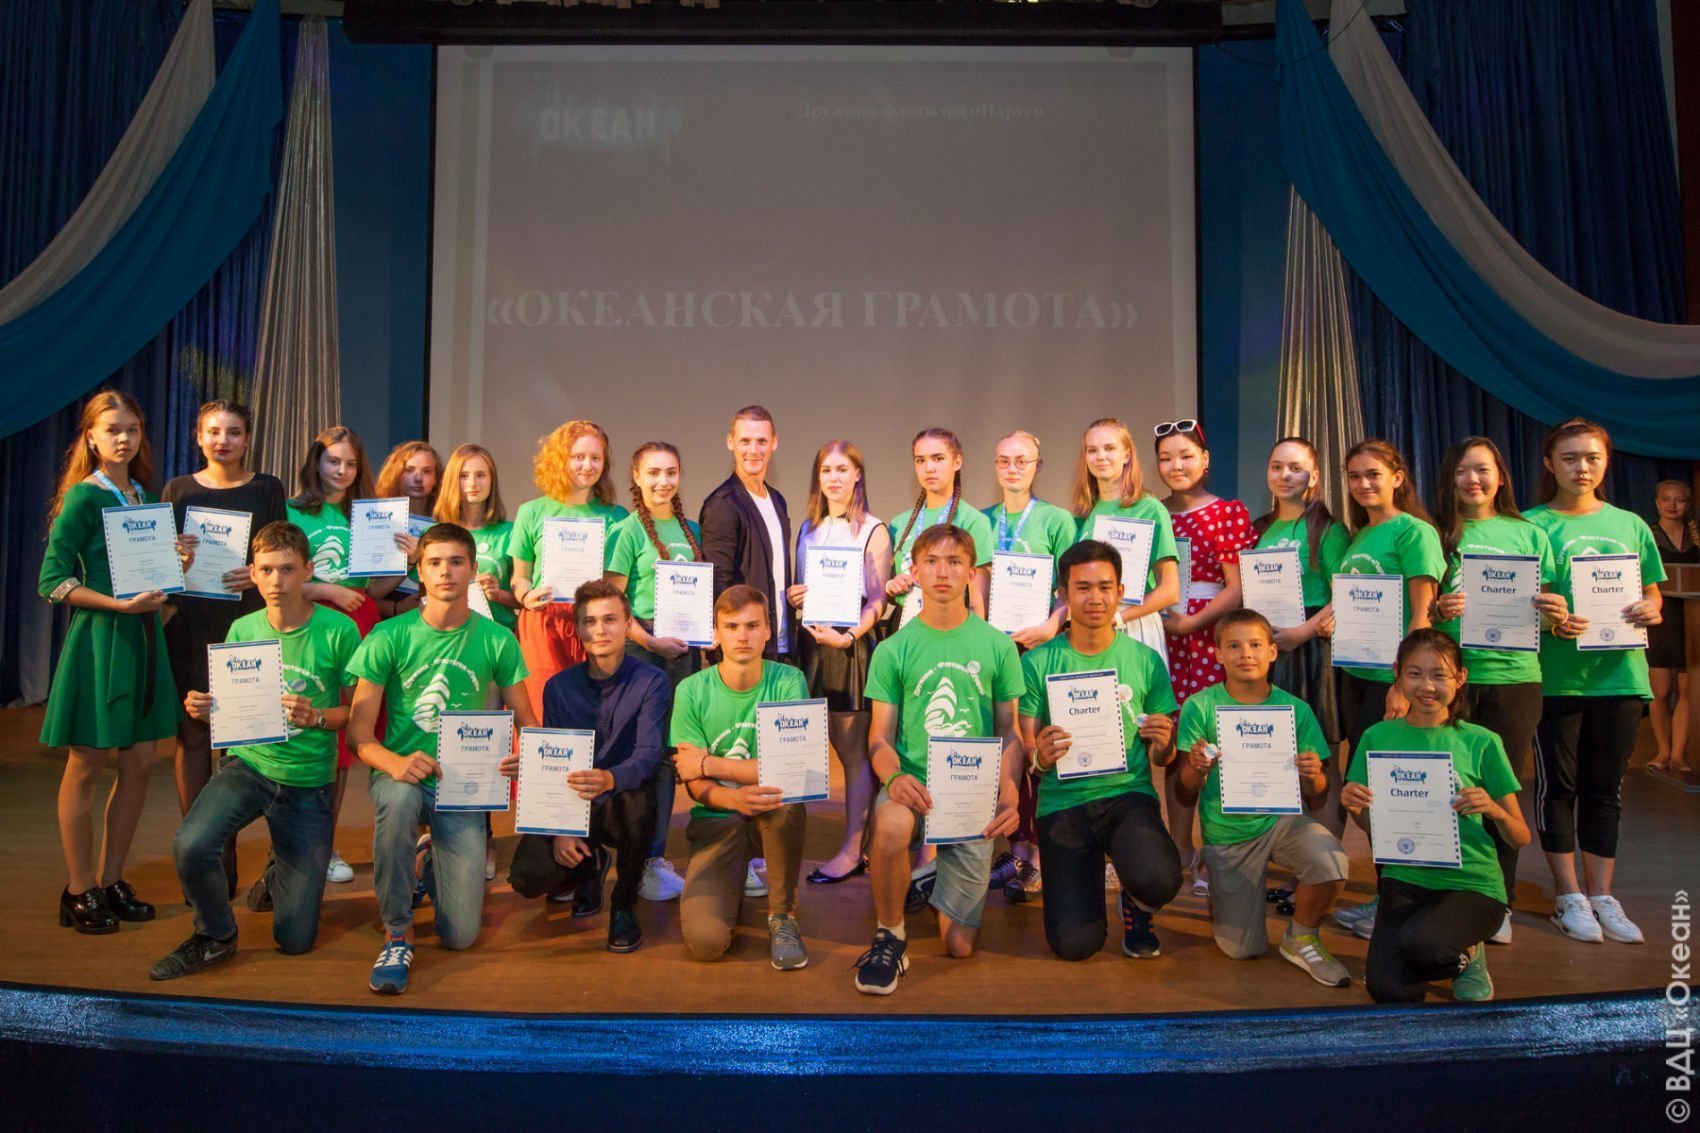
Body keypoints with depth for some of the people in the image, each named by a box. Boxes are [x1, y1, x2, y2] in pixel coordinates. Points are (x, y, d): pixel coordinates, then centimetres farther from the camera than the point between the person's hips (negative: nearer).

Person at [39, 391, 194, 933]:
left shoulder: (144, 496, 13)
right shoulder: (83, 497, -8)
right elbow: (52, 580, -13)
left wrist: (176, 559, 0)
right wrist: (121, 604, -21)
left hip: (143, 636, 7)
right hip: (98, 637, -7)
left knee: (140, 763, 8)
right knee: (87, 765, 2)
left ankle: (111, 882, 21)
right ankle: (79, 892, 14)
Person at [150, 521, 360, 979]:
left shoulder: (339, 630, -11)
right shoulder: (242, 629, -1)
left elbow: (355, 711, -5)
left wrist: (316, 717, -24)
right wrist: (204, 709, -12)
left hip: (309, 782, -2)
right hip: (248, 764, 2)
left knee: (296, 939, 3)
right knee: (190, 845, -32)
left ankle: (280, 873, 40)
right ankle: (214, 936, 1)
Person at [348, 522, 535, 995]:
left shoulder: (496, 640, -4)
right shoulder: (390, 636, -6)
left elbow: (527, 724, 1)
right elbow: (359, 729, -9)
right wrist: (393, 762, -30)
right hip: (402, 773, -1)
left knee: (459, 935, -6)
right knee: (398, 798, -40)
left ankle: (436, 859, 30)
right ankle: (398, 931, -16)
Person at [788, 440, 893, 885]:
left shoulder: (874, 531, -2)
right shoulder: (808, 528, 15)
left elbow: (877, 600, -6)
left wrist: (848, 636, -19)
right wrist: (792, 598, -2)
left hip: (851, 645, -5)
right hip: (812, 643, 5)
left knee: (854, 751, -2)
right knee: (840, 747, 6)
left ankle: (852, 850, 3)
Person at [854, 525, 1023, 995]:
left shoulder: (998, 647, 4)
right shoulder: (893, 650, 2)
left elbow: (1009, 733, 6)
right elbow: (880, 737, 2)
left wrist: (1009, 793, -12)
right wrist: (894, 777, -21)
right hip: (914, 784, -1)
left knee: (959, 946, 0)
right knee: (892, 824, -39)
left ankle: (940, 881, 36)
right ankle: (890, 936, -12)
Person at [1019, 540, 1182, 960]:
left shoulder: (1145, 661, 3)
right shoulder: (1038, 663, -1)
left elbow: (1162, 759, 9)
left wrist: (1163, 743, -14)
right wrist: (1040, 758, -22)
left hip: (1128, 794, 1)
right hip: (1062, 801, 0)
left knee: (1159, 880, -32)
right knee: (1075, 943, -11)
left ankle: (1136, 907, 9)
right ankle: (1083, 884, 27)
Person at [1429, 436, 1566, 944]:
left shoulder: (1529, 535, 8)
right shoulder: (1437, 535, 4)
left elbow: (1543, 607, 10)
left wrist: (1556, 613, -11)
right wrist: (1437, 609, -15)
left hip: (1514, 675, 1)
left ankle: (1499, 903, 19)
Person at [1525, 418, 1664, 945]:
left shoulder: (1630, 525, 10)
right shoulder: (1533, 525, -1)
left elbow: (1651, 592, 14)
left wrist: (1648, 611, -9)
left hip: (1620, 671, 3)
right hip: (1555, 676, -3)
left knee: (1606, 787, 10)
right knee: (1558, 784, 4)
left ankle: (1602, 895, 20)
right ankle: (1569, 897, 14)